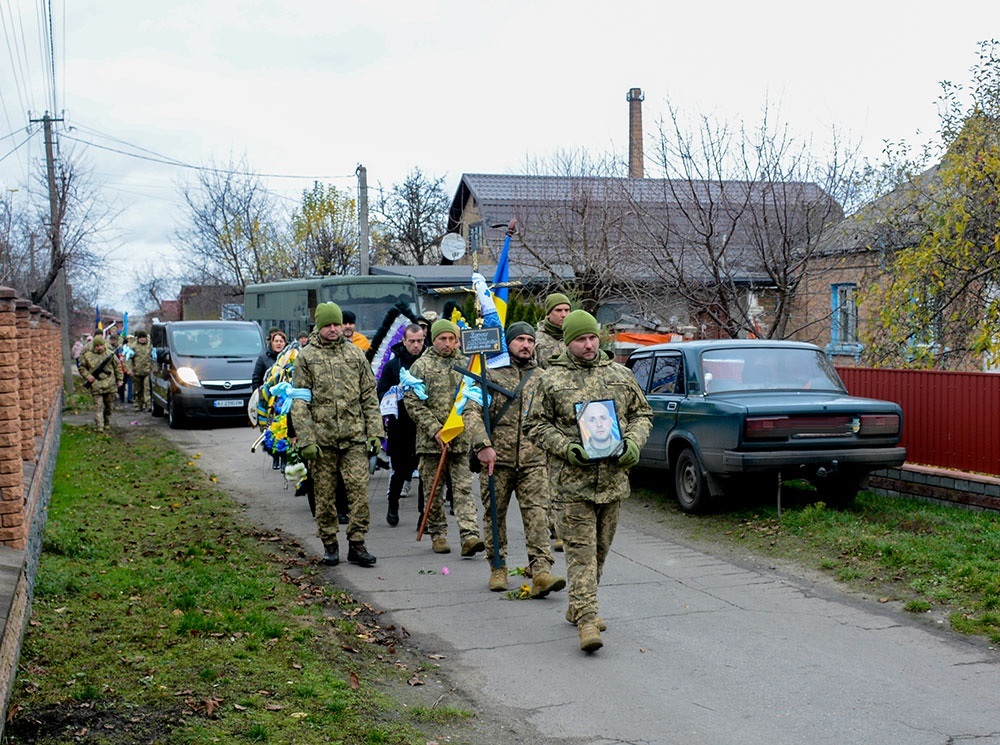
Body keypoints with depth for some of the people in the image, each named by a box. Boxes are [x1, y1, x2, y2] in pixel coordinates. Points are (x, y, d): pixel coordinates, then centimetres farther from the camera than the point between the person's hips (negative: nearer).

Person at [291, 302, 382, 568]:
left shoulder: (355, 354, 11)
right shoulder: (306, 357, 4)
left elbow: (369, 397, 13)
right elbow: (299, 402, 0)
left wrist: (375, 432, 5)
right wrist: (305, 440, -8)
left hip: (355, 437, 1)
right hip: (322, 438, -1)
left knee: (359, 489, -6)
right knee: (324, 494, 6)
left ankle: (357, 544, 3)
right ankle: (330, 544, 19)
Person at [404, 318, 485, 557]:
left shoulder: (466, 364, 10)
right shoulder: (421, 366, -1)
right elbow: (412, 402, -5)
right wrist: (435, 430, -12)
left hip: (461, 439, 2)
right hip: (430, 440, -2)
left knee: (463, 488, -4)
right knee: (434, 491, 7)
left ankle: (470, 536, -11)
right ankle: (438, 535, 19)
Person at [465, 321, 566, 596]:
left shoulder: (542, 378, 14)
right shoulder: (491, 373, 3)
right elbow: (471, 411, -7)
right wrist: (482, 445, -19)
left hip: (534, 461, 1)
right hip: (497, 459, -1)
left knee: (537, 514, -10)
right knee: (494, 514, 8)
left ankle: (541, 572, -15)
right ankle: (498, 568, 22)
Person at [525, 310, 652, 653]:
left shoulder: (620, 374, 10)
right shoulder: (551, 379, 1)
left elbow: (642, 414, 17)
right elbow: (536, 425, 3)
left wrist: (633, 443, -2)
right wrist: (565, 448, -13)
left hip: (613, 478, 4)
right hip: (572, 480, -4)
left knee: (601, 547, 13)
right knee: (580, 548, -8)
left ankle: (578, 608, 29)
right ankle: (586, 619, -10)